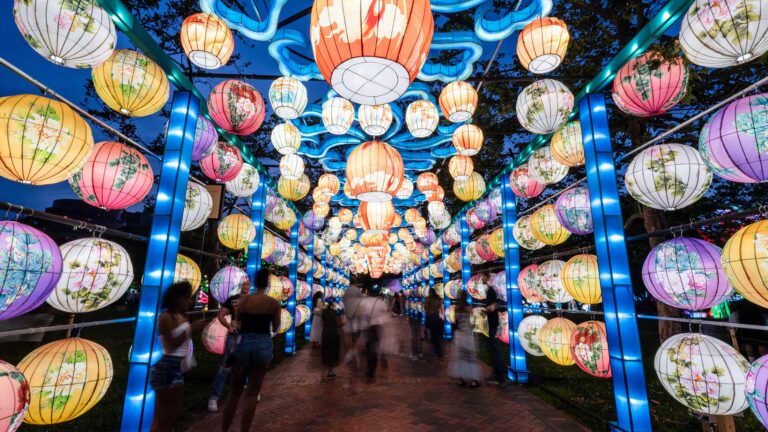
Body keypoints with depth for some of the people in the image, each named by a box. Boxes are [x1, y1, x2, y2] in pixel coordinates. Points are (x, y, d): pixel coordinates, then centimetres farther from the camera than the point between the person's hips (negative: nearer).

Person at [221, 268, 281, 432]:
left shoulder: (243, 299, -2)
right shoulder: (274, 303, -4)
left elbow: (239, 320, 8)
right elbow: (275, 328, 5)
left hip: (243, 343, 1)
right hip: (263, 344, -1)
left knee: (235, 392, 16)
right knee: (252, 393, 9)